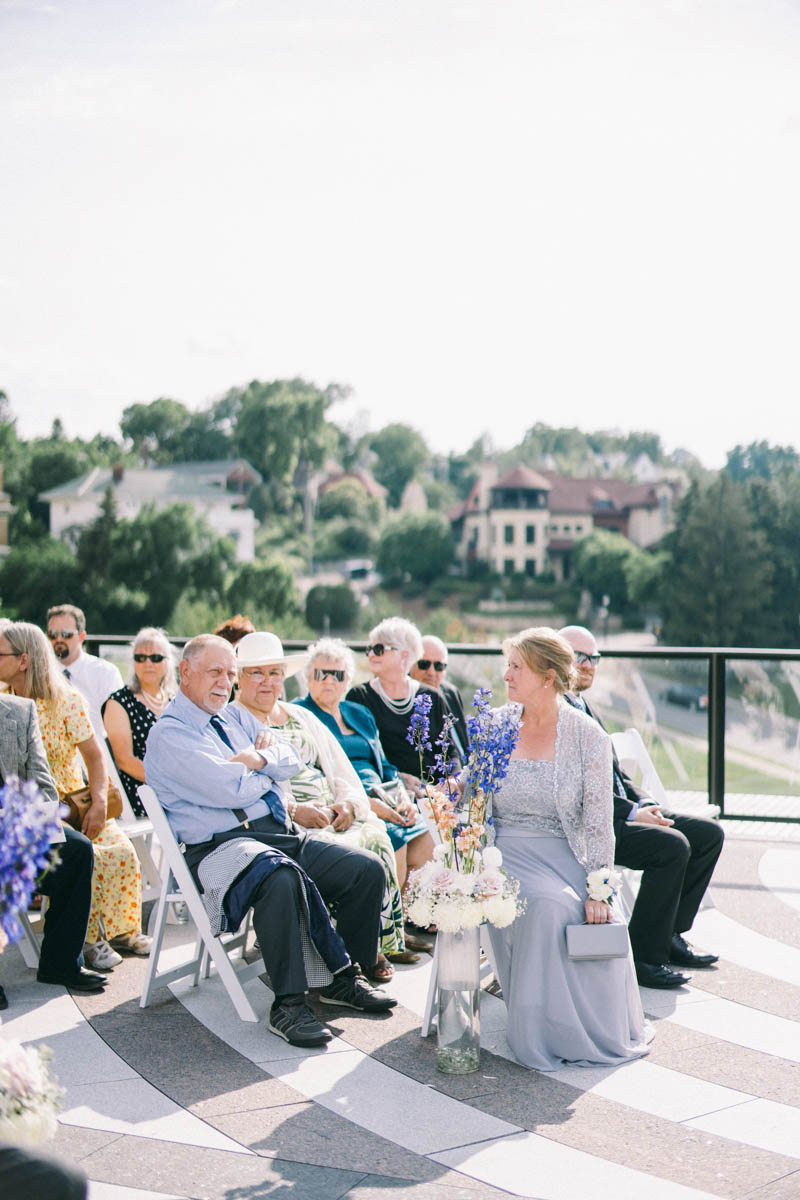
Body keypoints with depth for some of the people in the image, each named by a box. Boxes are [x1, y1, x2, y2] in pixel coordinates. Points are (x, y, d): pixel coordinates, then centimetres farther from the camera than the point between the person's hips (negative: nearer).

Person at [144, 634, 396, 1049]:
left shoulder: (235, 715, 21)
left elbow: (290, 759, 12)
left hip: (284, 834, 8)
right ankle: (288, 1004, -28)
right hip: (221, 846, -8)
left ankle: (343, 978, 9)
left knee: (367, 869, -6)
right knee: (280, 876, -39)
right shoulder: (168, 734, -5)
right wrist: (269, 772, 4)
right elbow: (232, 791, -15)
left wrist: (261, 758, -9)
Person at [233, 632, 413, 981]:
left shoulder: (301, 717, 25)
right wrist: (294, 810, -20)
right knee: (346, 851, -31)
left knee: (376, 835, -24)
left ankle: (376, 945, -13)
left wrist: (348, 802, -3)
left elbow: (341, 769, 20)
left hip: (332, 814, 6)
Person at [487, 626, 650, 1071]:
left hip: (564, 856, 0)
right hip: (508, 853, 0)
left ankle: (601, 1029, 0)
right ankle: (548, 1033, -14)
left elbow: (598, 822, -5)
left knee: (603, 919, -27)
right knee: (550, 906, -31)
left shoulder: (588, 736, -3)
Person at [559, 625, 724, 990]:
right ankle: (644, 956, -16)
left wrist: (645, 804, 2)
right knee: (673, 845, -27)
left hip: (619, 813, 10)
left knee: (708, 833, 2)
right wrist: (632, 812, -18)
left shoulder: (586, 708, 21)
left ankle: (670, 934, 8)